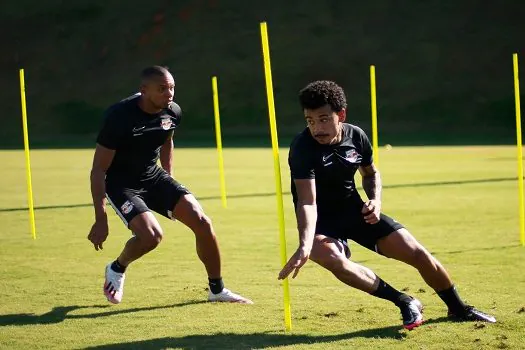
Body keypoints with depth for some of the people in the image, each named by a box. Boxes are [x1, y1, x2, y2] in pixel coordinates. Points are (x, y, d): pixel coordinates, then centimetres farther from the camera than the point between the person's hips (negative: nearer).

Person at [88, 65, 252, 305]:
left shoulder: (173, 113, -7)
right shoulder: (119, 117, -26)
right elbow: (98, 170, -21)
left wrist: (169, 182, 19)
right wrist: (101, 220, -24)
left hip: (154, 177, 6)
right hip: (120, 183, -6)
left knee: (202, 223, -8)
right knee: (151, 235, -27)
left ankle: (217, 290, 10)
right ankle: (116, 270, 6)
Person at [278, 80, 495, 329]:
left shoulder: (356, 136, -8)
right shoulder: (302, 148, -24)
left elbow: (371, 173, 13)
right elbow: (307, 202, -33)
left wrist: (375, 200, -7)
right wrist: (305, 245, -48)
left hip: (355, 210, 5)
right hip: (319, 221, -4)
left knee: (417, 253, -1)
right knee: (333, 259, -38)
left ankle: (459, 309, 25)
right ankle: (405, 303, -24)